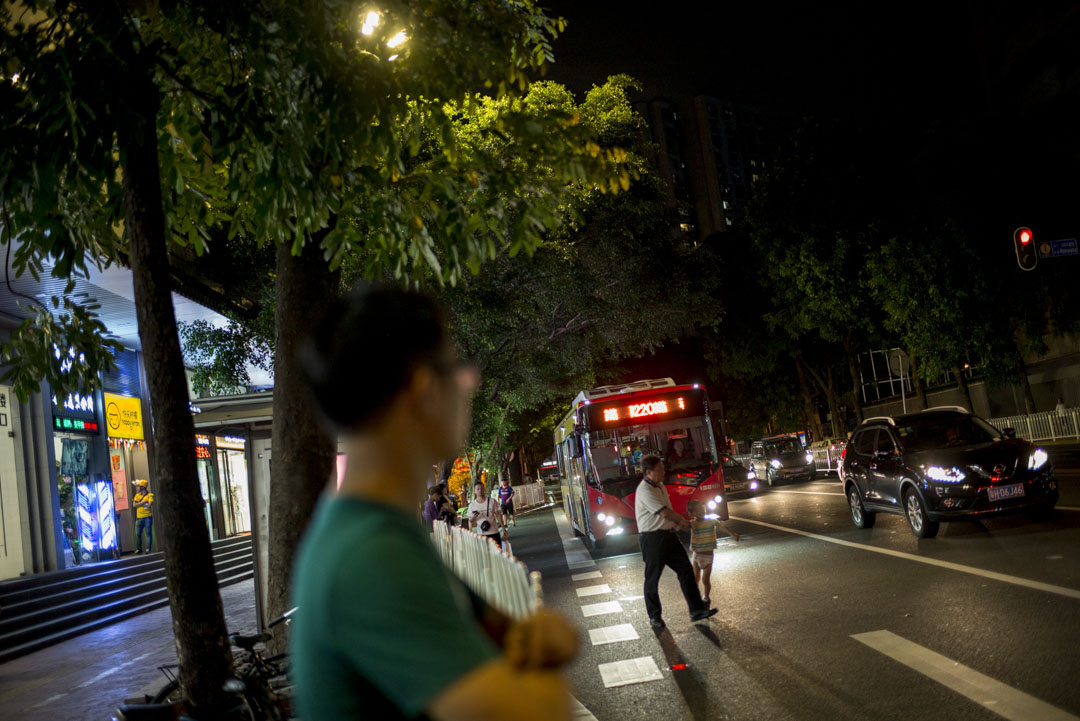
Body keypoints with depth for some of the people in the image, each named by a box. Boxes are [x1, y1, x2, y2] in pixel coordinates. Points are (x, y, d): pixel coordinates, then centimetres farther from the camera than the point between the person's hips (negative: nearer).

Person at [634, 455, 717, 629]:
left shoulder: (660, 485, 12)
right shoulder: (645, 491, -19)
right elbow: (665, 512, -18)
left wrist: (678, 523, 4)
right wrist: (683, 521, -2)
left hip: (668, 535, 9)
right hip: (653, 538, -9)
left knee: (686, 570, 5)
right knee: (652, 579, 4)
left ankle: (697, 610, 10)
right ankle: (654, 616, 17)